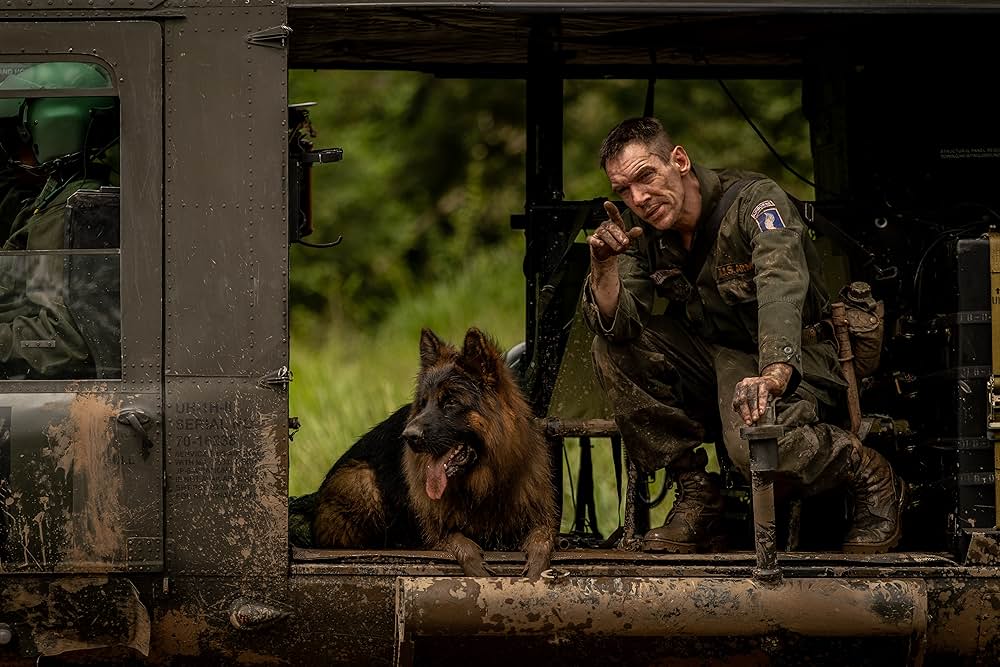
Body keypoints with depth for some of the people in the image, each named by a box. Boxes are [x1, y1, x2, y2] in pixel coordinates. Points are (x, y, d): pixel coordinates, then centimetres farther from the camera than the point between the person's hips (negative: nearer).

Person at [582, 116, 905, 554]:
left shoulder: (754, 202, -21)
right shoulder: (641, 231, -2)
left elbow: (782, 288, -39)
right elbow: (617, 324, -8)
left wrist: (772, 376, -56)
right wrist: (603, 265, -29)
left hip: (788, 358, -7)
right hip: (713, 354, 7)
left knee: (755, 445, -36)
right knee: (614, 350, -14)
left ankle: (872, 479, -6)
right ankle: (695, 495, -7)